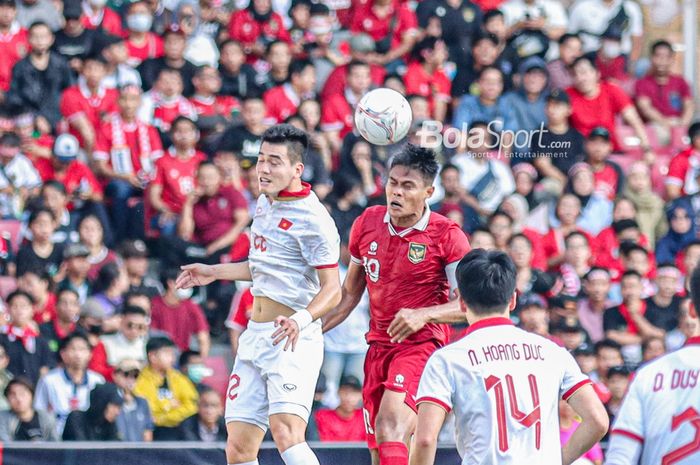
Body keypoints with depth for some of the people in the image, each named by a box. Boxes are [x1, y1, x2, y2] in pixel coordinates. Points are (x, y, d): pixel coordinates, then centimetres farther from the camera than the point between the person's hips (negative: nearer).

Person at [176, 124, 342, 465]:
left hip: (293, 339, -8)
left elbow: (332, 290, -15)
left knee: (286, 433, -28)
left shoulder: (312, 218, -13)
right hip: (255, 335, 8)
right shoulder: (265, 203, 13)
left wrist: (300, 320, -32)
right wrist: (214, 272, 33)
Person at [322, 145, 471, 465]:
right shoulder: (367, 223, 6)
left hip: (422, 346, -6)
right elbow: (350, 293, 19)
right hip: (378, 348, 6)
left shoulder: (447, 236, -10)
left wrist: (423, 315, -27)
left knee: (389, 426, -28)